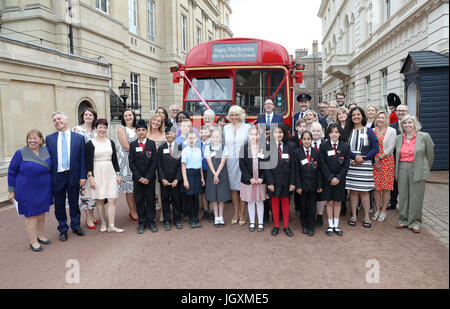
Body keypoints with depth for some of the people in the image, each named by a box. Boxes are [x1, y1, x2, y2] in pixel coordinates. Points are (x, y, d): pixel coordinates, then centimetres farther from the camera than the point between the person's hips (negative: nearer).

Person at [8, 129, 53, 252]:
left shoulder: (46, 151, -1)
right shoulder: (20, 153, -11)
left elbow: (50, 168, 12)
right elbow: (11, 172, -4)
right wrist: (11, 191, -3)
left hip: (44, 190, 4)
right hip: (27, 192, -4)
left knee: (41, 213, 16)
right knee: (31, 215, 4)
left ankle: (41, 236, 34)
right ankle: (33, 242, 18)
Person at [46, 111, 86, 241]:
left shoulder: (79, 138, 1)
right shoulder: (49, 138, 4)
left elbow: (82, 159, 0)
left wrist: (82, 176, -5)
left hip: (73, 176, -1)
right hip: (57, 177, 1)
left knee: (74, 203, 12)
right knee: (59, 205, 10)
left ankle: (76, 226, 30)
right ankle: (63, 229, 26)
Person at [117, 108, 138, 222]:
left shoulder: (136, 128, 14)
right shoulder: (121, 129, -1)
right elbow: (126, 146, -9)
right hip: (127, 160, -4)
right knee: (130, 188, -2)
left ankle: (137, 210, 15)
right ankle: (133, 212, 7)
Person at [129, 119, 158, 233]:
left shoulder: (152, 143, 1)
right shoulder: (132, 144, 4)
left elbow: (154, 162, -4)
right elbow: (131, 163, 1)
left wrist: (148, 177, -10)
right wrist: (139, 177, -8)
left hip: (150, 178, -1)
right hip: (137, 178, 1)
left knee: (150, 199, 4)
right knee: (139, 200, 5)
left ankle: (151, 222, 15)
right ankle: (142, 223, 14)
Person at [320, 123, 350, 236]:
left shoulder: (345, 146, 1)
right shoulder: (324, 146, -3)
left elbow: (346, 164, -2)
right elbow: (323, 164, -5)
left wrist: (338, 177, -11)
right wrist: (330, 178, -12)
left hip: (340, 179, 1)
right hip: (328, 179, -1)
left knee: (338, 202, 8)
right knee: (329, 202, 5)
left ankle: (336, 226, 17)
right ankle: (330, 226, 15)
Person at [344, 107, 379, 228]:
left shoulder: (368, 131, 3)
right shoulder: (348, 131, 8)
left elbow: (375, 148, -1)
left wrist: (363, 159, -11)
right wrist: (355, 156, -14)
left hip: (364, 164, -2)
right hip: (351, 164, 2)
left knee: (364, 190, 2)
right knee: (353, 190, 5)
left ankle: (366, 217, 12)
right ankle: (353, 216, 14)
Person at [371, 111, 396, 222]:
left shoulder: (391, 131, 0)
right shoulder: (372, 131, 8)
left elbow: (390, 148, -7)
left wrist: (379, 158, -12)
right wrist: (374, 161, -6)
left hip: (387, 161, -2)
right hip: (374, 162, 2)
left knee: (386, 187, 0)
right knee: (376, 187, 4)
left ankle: (383, 210, 9)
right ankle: (377, 209, 14)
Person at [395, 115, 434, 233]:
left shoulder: (424, 136, -2)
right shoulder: (399, 138, 9)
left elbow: (430, 154, 4)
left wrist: (426, 169, 8)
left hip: (417, 169, -3)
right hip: (402, 169, 4)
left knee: (416, 196, 0)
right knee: (403, 195, 7)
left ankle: (415, 223, 11)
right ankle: (403, 220, 19)